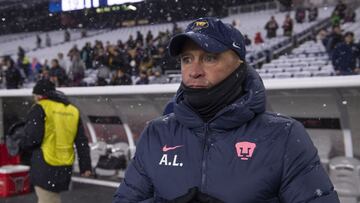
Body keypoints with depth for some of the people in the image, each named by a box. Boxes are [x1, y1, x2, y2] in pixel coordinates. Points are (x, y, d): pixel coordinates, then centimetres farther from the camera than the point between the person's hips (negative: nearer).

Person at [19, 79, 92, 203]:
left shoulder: (40, 108, -7)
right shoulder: (73, 110, 13)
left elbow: (32, 138, -14)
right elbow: (82, 142, 12)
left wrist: (21, 146, 7)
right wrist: (85, 166, 14)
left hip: (45, 166, -7)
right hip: (65, 167, 7)